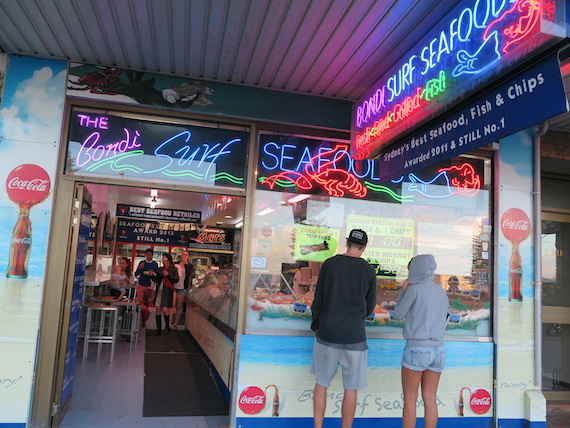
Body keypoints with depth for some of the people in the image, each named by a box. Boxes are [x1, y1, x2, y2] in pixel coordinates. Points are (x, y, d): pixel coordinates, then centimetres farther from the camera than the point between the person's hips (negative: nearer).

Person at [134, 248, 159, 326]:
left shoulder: (155, 264, 3)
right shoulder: (142, 263, 3)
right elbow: (136, 274, 1)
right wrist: (139, 268, -18)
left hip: (149, 286, 0)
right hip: (141, 285, 0)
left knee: (146, 303, 5)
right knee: (139, 302, -6)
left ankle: (143, 320, 14)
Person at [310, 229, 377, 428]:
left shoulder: (329, 264, -3)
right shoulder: (369, 270, -3)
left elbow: (318, 299, -2)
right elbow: (369, 308, 5)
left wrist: (315, 325, 13)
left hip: (326, 334, 1)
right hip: (354, 336, -1)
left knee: (321, 383, 15)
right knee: (350, 388, 11)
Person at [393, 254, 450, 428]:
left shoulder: (414, 290, -8)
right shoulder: (442, 293, 11)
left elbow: (398, 315, 0)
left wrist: (403, 291, 9)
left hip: (416, 350, -6)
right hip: (438, 350, 6)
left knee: (410, 399, 3)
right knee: (430, 398, 9)